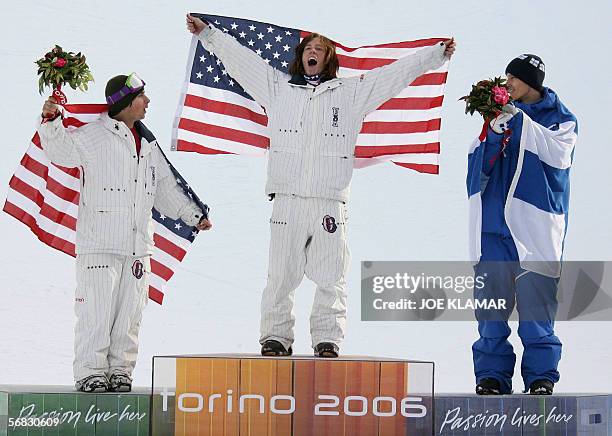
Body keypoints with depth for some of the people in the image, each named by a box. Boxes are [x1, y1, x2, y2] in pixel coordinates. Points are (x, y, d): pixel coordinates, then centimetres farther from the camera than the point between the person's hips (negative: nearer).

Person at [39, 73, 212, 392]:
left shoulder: (147, 144, 18)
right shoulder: (92, 136, -2)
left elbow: (165, 187, 26)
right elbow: (59, 149, -7)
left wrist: (194, 214, 25)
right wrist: (51, 121, -24)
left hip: (138, 245, 6)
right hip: (98, 243, -6)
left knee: (129, 312, 7)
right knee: (96, 310, -7)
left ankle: (120, 371, 15)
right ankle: (90, 372, -1)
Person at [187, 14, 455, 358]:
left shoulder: (351, 92, 16)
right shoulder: (279, 87, 18)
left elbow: (398, 72, 16)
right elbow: (240, 58, 19)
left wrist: (437, 54, 13)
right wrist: (208, 34, 17)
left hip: (330, 203, 0)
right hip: (288, 200, 0)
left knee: (332, 279, -3)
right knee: (280, 276, -1)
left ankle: (328, 341, 3)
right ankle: (276, 338, 6)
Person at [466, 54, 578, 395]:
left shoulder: (560, 117, 7)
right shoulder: (503, 115, 17)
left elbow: (559, 155, -10)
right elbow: (478, 162, 11)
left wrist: (522, 123, -13)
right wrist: (493, 133, -8)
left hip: (534, 223, -4)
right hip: (493, 223, 4)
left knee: (536, 300, -8)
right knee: (490, 299, 1)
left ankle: (541, 375, -1)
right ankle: (492, 375, 5)